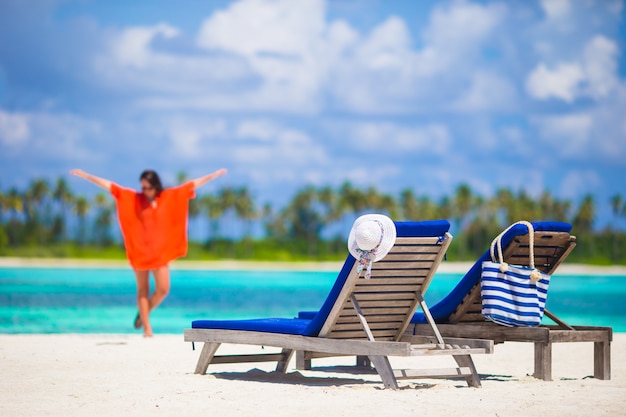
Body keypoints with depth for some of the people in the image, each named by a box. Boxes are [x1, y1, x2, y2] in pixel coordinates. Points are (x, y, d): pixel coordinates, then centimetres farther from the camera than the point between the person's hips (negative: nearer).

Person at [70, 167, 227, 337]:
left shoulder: (170, 197, 2)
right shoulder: (132, 198, -3)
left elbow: (193, 184, 5)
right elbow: (108, 185, -6)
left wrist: (215, 174, 6)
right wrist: (85, 175, -10)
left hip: (161, 251, 1)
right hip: (140, 251, -1)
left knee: (163, 289, -5)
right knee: (143, 290, 3)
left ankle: (143, 314, 20)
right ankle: (147, 327, 8)